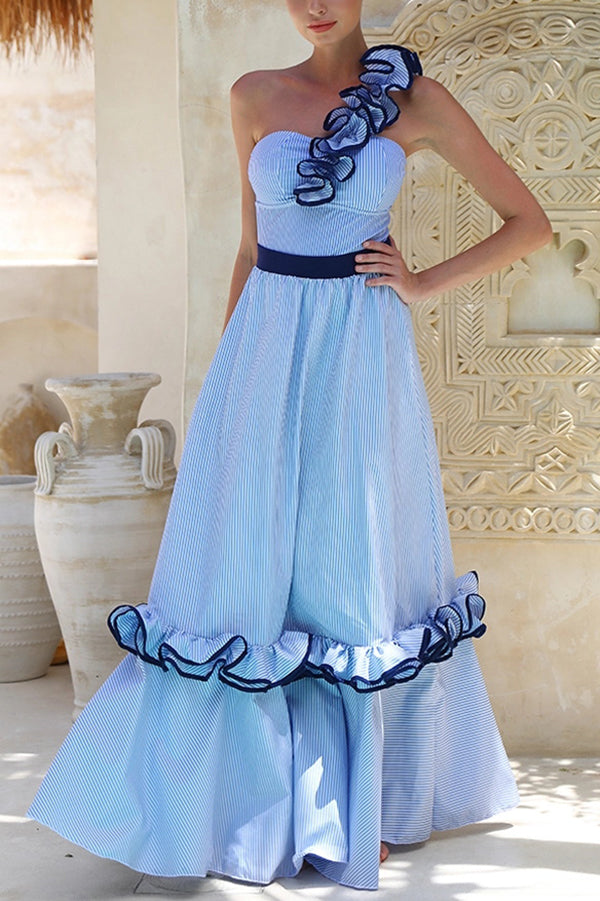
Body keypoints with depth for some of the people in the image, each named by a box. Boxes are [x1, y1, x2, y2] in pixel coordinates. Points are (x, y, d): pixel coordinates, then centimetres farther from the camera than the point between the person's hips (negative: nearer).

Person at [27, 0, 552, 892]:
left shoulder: (415, 100, 0)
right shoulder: (255, 97, 8)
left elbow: (530, 224, 3)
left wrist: (424, 285, -3)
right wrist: (225, 377, 14)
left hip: (361, 358, -2)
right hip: (264, 349, 2)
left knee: (358, 576, 5)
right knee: (235, 572, 0)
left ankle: (363, 805, 20)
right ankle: (227, 797, 14)